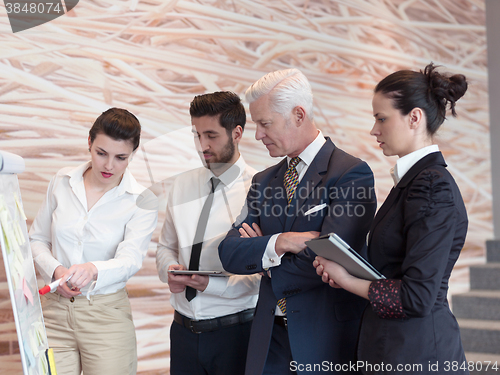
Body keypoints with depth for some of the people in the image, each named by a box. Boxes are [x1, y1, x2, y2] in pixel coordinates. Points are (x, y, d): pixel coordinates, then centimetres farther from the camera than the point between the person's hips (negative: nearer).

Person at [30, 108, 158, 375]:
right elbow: (36, 239, 11)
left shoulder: (142, 201, -5)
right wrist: (55, 271, -9)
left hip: (107, 317, -2)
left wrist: (93, 270, -38)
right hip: (55, 310, 2)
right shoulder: (62, 182, 5)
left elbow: (130, 260, -17)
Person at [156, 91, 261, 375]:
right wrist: (170, 270, -6)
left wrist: (211, 284, -23)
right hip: (184, 328, 5)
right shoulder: (182, 186, 9)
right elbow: (166, 247, 16)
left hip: (236, 330, -4)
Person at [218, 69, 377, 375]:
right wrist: (278, 244, -16)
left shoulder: (351, 174, -10)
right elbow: (230, 252, 2)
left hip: (328, 338, -5)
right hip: (270, 338, 5)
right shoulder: (264, 182, 12)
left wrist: (267, 263, -4)